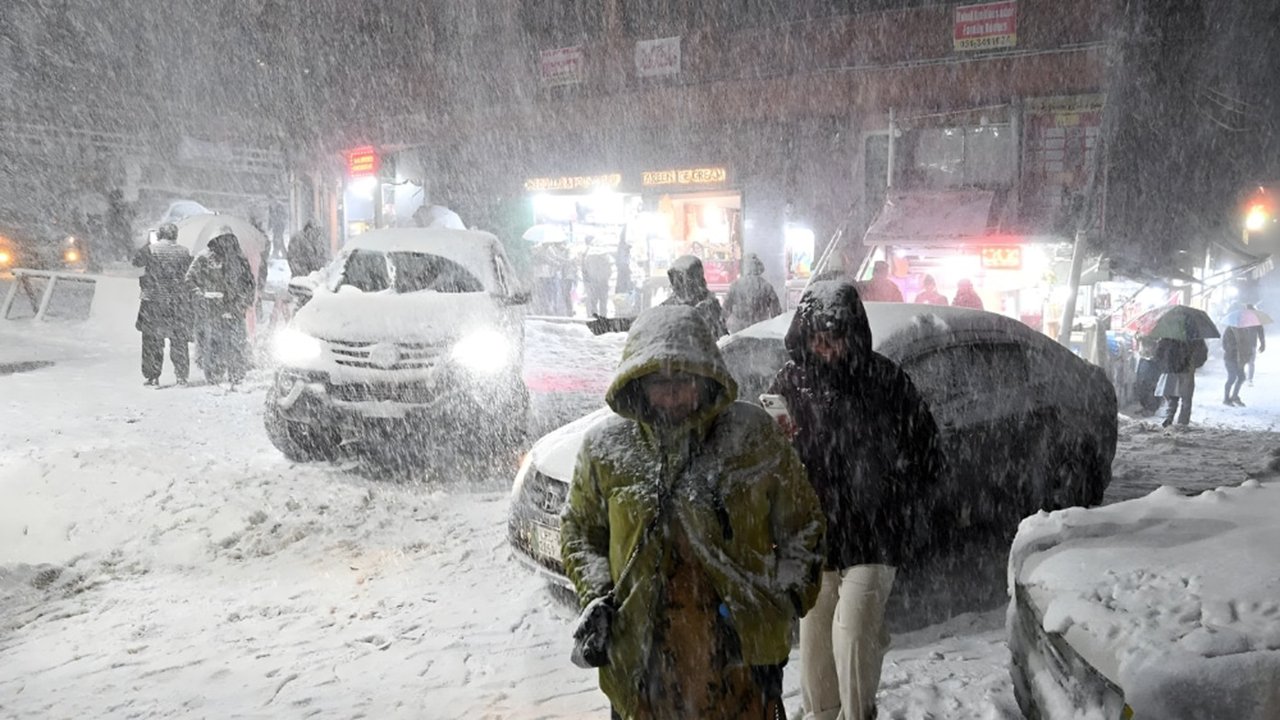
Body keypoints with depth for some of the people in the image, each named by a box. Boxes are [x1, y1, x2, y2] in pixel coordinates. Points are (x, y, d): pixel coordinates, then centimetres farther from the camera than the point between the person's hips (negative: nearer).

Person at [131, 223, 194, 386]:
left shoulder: (150, 249, -6)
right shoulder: (183, 252, 0)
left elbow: (136, 261, 9)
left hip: (154, 300, -2)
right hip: (178, 301, 2)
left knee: (152, 340, 7)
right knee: (179, 341, 8)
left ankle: (151, 376, 8)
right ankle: (181, 376, 8)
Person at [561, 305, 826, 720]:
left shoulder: (753, 435, -5)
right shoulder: (605, 448, -2)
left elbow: (801, 523, 5)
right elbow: (579, 530, 11)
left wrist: (787, 598, -3)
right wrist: (595, 596, -4)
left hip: (741, 653, -1)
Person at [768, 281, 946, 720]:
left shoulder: (884, 381, -7)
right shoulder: (789, 383, -3)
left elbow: (924, 450, 4)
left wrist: (910, 513, 3)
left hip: (874, 531, -2)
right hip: (814, 530, 3)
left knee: (853, 629, -12)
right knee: (815, 630, 14)